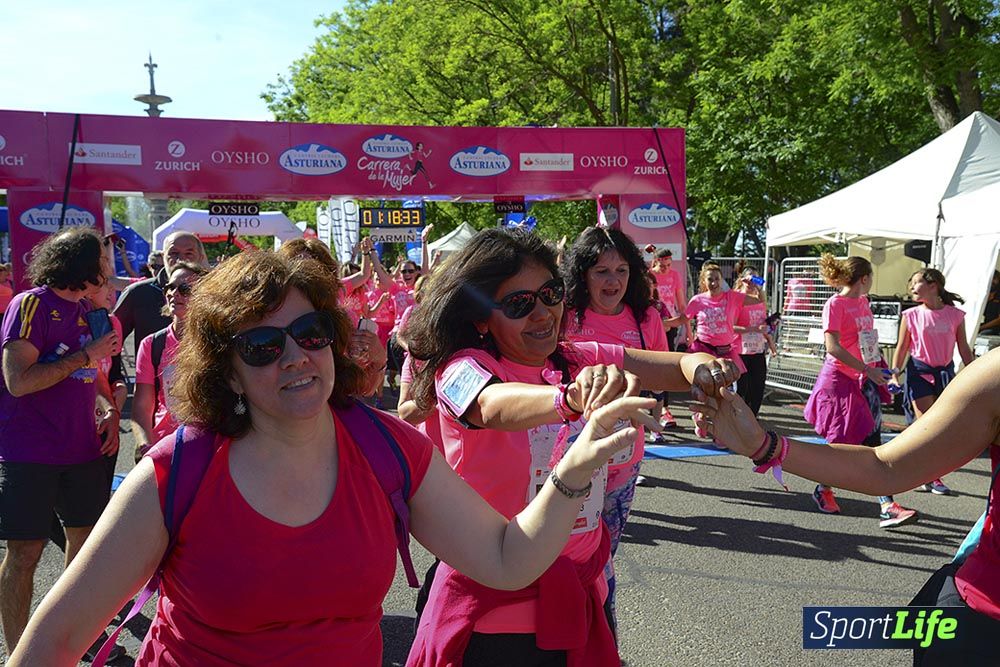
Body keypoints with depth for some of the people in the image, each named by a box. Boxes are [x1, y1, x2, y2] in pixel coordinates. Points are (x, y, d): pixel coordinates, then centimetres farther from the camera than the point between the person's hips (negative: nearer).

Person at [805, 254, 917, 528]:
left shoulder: (862, 301, 13)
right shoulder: (835, 304, -12)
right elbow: (833, 346, -20)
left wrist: (880, 368, 18)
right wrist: (868, 370, -22)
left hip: (866, 380, 7)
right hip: (841, 379, -7)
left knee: (872, 441, 0)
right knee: (843, 442, -3)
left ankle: (887, 506, -1)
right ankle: (823, 489, 21)